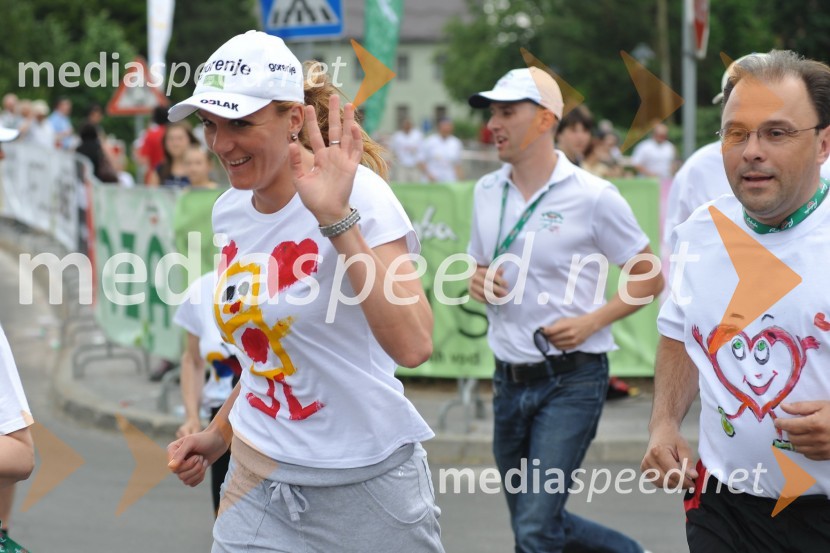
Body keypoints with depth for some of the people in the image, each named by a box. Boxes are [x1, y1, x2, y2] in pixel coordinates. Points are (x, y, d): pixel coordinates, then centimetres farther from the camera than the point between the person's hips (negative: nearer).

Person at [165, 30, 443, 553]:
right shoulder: (229, 211, 4)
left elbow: (412, 346, -31)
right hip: (259, 472, 6)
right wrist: (219, 433, 14)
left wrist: (336, 217, -34)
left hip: (365, 480, -5)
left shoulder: (358, 193, -17)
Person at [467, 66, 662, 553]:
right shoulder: (486, 192, 7)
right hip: (510, 379, 7)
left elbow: (650, 278, -3)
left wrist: (591, 321, -16)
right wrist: (476, 281, -3)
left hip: (571, 380, -6)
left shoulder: (593, 196, -9)